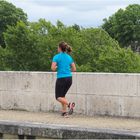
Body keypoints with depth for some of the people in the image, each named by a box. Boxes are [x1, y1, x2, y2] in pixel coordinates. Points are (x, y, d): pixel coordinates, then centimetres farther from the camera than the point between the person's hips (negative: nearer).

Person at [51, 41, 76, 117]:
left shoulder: (56, 57, -7)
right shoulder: (69, 57, 9)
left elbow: (53, 68, -15)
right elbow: (74, 69, 10)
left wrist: (57, 67, 7)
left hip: (61, 79, -6)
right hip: (69, 78, 6)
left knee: (58, 97, 5)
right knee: (62, 95, 20)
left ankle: (69, 104, -21)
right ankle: (64, 112, 10)